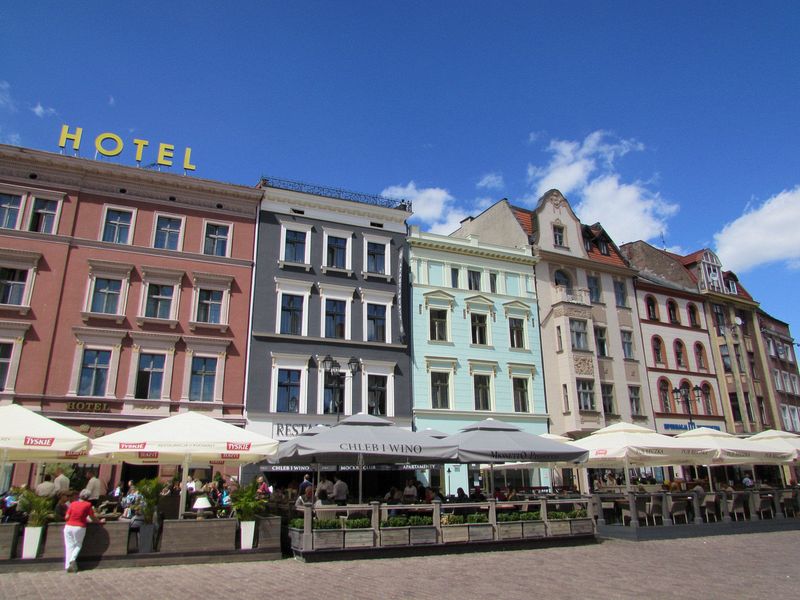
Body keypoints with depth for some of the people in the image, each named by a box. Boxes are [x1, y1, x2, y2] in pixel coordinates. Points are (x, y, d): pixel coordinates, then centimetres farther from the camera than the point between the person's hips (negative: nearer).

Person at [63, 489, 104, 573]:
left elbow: (66, 517, 4)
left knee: (69, 546, 8)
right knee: (78, 545, 14)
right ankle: (72, 559, -9)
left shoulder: (73, 504, 7)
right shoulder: (88, 504, -2)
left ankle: (67, 566, 2)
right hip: (79, 527, -3)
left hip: (68, 526, 3)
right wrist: (100, 521, 18)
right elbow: (92, 517, 2)